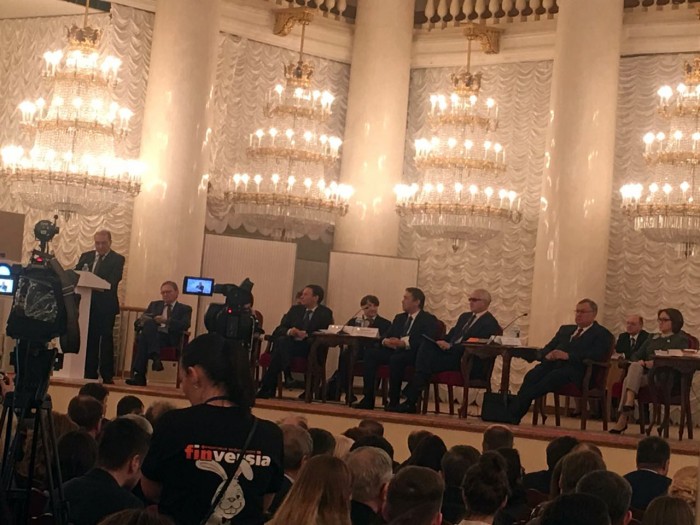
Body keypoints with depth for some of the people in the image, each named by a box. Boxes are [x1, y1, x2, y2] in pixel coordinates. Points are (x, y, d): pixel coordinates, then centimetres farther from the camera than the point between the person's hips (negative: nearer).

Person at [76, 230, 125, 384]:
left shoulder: (117, 259, 0)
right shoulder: (86, 256, 15)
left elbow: (114, 279, -14)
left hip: (106, 306, -4)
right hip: (88, 303, 4)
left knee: (106, 339, -3)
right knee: (90, 339, 6)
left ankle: (107, 375, 0)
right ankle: (90, 373, 12)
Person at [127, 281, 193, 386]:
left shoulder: (185, 309, 18)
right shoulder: (154, 305, 29)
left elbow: (185, 326, -3)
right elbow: (138, 322, 19)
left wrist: (166, 320, -17)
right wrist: (145, 321, -7)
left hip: (170, 339, -3)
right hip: (152, 335, 3)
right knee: (149, 323, -33)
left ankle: (139, 375, -37)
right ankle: (155, 357, -42)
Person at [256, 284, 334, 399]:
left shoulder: (325, 313, 8)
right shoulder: (295, 309, 21)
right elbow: (279, 329, 13)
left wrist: (306, 335, -18)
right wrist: (289, 331, -10)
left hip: (310, 348, -4)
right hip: (289, 344, 4)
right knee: (281, 341, -33)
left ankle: (267, 387, -30)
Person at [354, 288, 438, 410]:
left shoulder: (429, 320, 1)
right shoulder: (399, 318, 24)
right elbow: (387, 336, 21)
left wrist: (404, 343, -28)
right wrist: (385, 341, -6)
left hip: (414, 355, -7)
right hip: (394, 351, 7)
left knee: (396, 359, -37)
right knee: (370, 355, -17)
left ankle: (394, 402, -29)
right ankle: (368, 399, -22)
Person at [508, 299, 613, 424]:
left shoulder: (602, 334, 10)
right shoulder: (565, 329, 31)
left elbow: (598, 355, -8)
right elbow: (548, 347, 24)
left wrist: (568, 355, -18)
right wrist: (547, 355, -3)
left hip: (574, 368, -5)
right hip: (553, 363, 6)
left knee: (551, 377, -36)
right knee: (532, 375, -27)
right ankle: (513, 416, -37)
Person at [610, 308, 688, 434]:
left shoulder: (681, 339, 10)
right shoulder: (653, 338, 30)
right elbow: (635, 356, 23)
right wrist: (640, 362, -2)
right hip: (645, 373, 5)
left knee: (629, 380, -29)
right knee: (635, 366, -32)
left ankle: (623, 420, -35)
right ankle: (628, 403, -45)